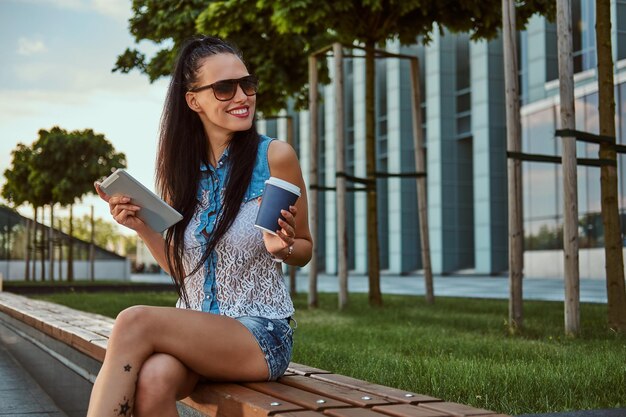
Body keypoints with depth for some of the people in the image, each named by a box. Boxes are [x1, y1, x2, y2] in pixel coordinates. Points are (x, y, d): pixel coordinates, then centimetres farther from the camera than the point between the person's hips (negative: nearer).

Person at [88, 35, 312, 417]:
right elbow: (180, 266, 13)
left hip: (260, 333, -3)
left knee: (134, 322, -28)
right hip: (192, 330, 3)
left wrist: (282, 247, -17)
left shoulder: (275, 157, -6)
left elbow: (305, 250, 5)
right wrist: (142, 228, -4)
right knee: (152, 381, -32)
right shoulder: (179, 165, 6)